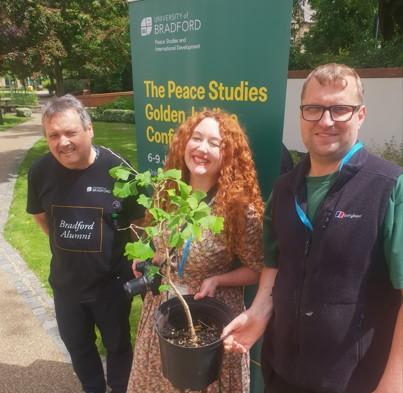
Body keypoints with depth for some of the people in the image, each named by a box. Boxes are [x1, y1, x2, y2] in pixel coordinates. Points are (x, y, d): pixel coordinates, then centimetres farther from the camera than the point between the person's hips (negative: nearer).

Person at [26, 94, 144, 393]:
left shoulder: (117, 169, -22)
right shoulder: (41, 171, -12)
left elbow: (139, 220, -9)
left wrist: (136, 257, -10)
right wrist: (69, 245, 5)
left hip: (111, 281, -3)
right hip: (65, 281, 4)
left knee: (117, 344, 21)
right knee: (77, 344, 26)